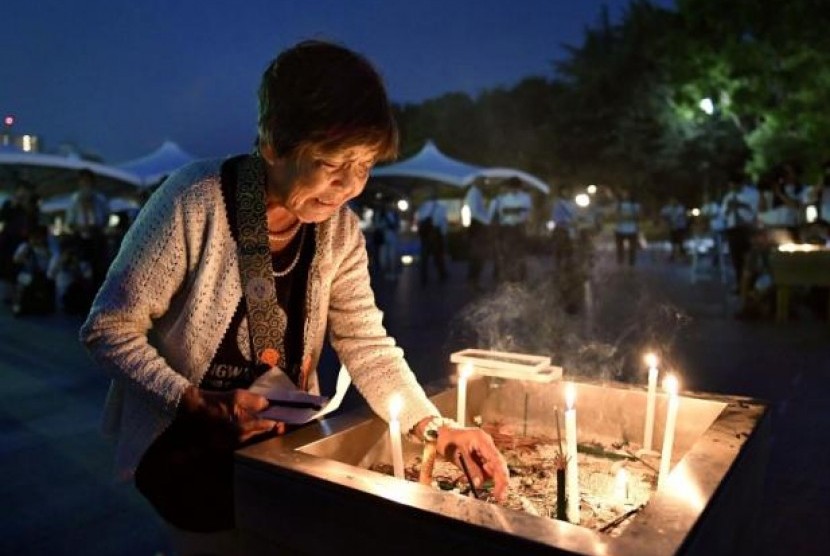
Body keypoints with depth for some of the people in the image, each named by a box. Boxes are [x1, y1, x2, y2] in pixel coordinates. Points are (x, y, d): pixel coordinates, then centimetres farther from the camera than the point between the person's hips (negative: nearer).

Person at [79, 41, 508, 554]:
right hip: (188, 447, -4)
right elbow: (107, 329, -19)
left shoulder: (340, 232, -10)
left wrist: (436, 428, -19)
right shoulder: (195, 205, -26)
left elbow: (368, 347, -9)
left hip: (283, 444, 5)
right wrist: (199, 402, -27)